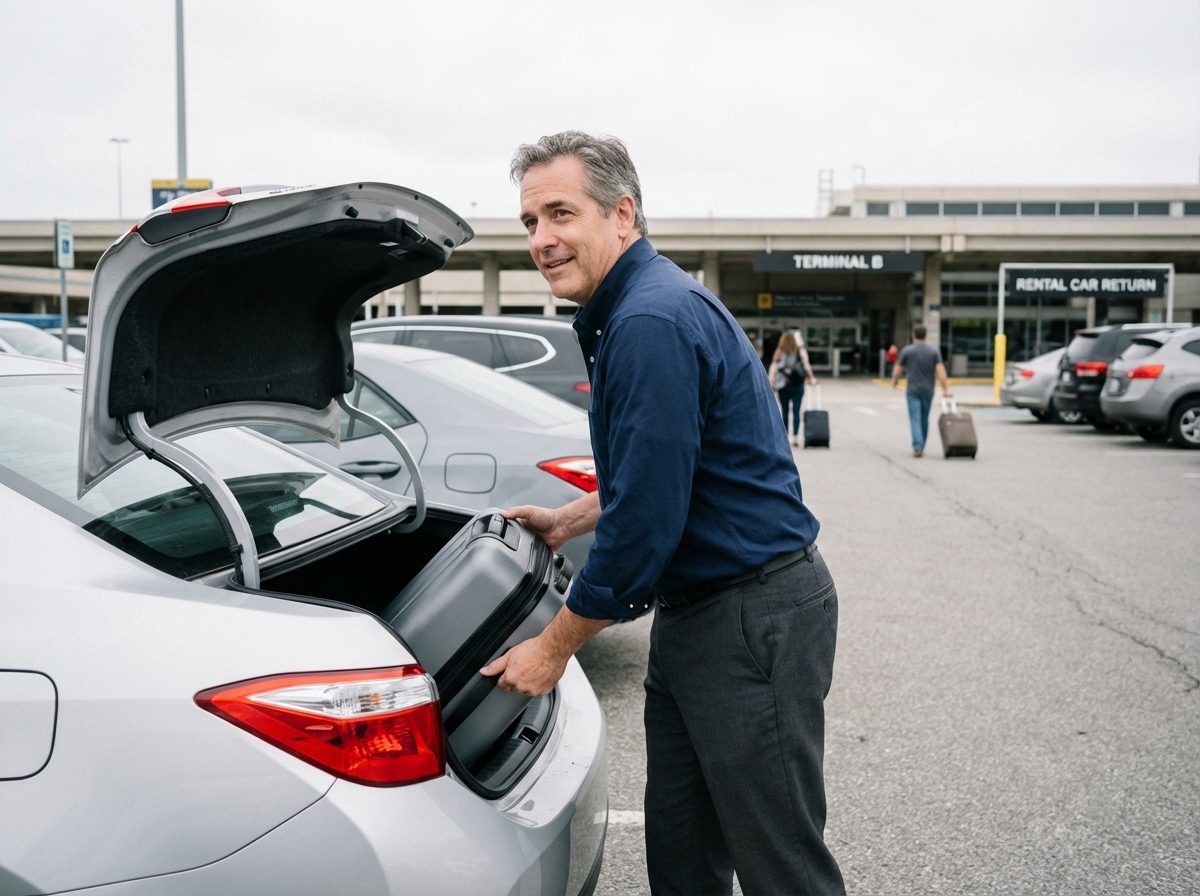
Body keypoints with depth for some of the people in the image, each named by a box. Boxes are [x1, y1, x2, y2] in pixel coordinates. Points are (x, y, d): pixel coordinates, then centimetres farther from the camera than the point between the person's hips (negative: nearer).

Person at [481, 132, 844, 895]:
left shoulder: (652, 323, -21)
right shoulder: (633, 310, 13)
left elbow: (644, 523, -22)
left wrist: (554, 646, -12)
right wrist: (567, 520, 22)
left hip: (753, 617, -10)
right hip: (696, 611, 10)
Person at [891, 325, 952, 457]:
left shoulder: (907, 350, -5)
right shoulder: (934, 351, 1)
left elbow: (898, 369, -1)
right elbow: (940, 370, -9)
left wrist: (894, 381, 19)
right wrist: (945, 389, -9)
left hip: (912, 391, -3)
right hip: (928, 391, 3)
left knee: (915, 419, -6)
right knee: (924, 419, 16)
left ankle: (917, 447, -20)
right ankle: (921, 447, 24)